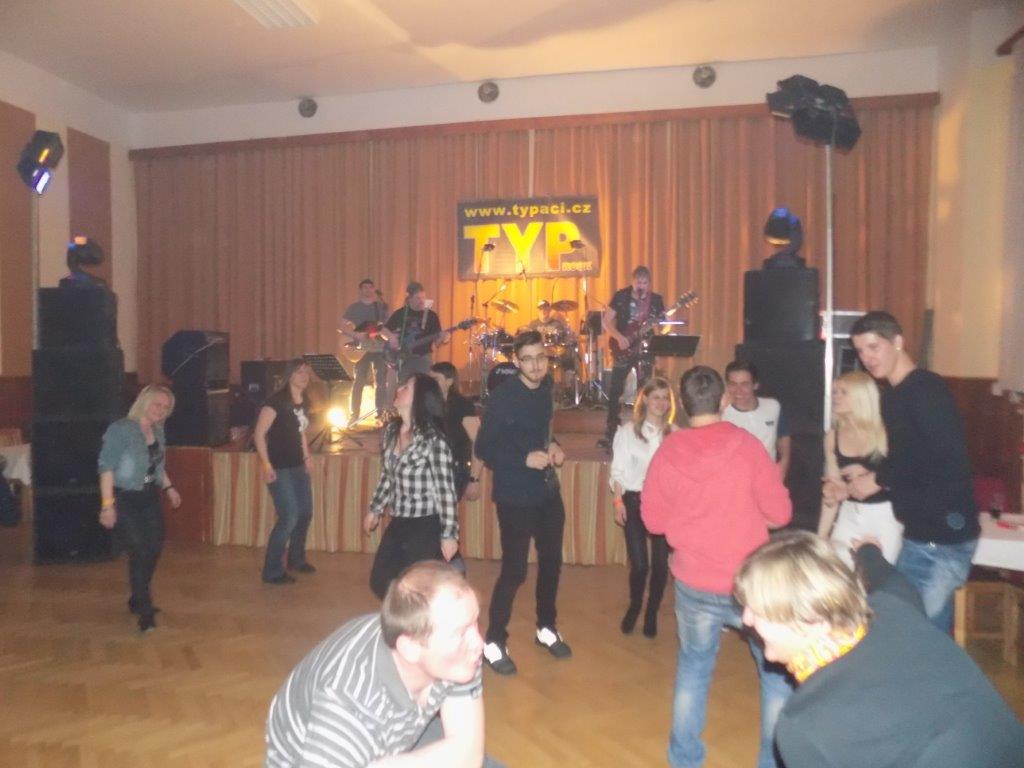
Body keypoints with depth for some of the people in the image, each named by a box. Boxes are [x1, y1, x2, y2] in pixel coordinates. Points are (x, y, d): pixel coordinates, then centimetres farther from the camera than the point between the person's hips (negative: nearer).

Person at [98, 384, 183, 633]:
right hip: (123, 500, -7)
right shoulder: (121, 429, -16)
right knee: (139, 551, -9)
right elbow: (106, 467, -19)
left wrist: (168, 487, 12)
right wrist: (107, 504, -23)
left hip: (149, 498, 7)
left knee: (154, 547, 8)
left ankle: (139, 600, 28)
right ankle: (145, 611, 3)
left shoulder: (157, 431, 7)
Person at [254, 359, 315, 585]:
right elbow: (259, 434, -17)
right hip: (279, 468, -8)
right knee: (289, 517, -9)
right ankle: (272, 571, 6)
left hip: (298, 466, 8)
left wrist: (307, 457, 16)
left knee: (305, 513, 15)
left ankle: (296, 559, 35)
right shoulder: (277, 400, -16)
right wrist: (266, 464, -21)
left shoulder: (304, 403, 8)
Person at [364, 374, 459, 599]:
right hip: (397, 524, 7)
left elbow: (445, 490, -18)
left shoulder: (433, 439, -19)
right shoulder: (391, 430, 4)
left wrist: (449, 534, -17)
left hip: (426, 527, -7)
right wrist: (375, 509, 21)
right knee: (380, 583, 17)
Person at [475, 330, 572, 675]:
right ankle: (493, 643, 18)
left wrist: (553, 445, -1)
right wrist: (525, 459, -26)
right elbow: (483, 448, -16)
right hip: (515, 496, -7)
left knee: (551, 562, 17)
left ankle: (547, 629, 38)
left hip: (548, 491, 7)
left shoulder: (545, 387, 3)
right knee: (514, 570, -2)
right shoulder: (502, 397, -18)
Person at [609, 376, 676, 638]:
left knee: (661, 563, 4)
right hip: (635, 501, -1)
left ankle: (652, 613, 26)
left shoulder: (675, 434, 1)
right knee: (639, 564, -1)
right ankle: (634, 607, 28)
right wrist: (618, 501, -4)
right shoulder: (628, 431, -1)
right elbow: (618, 470, 1)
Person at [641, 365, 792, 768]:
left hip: (694, 585, 3)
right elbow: (780, 512, -9)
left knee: (693, 668, 23)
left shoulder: (667, 453, -6)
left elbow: (653, 520, 2)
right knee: (779, 671, 19)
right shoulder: (746, 445, -14)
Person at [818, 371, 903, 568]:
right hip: (850, 516, 4)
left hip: (885, 516, -3)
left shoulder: (886, 432, -9)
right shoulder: (833, 437, 2)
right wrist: (821, 534, 4)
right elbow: (832, 488, 7)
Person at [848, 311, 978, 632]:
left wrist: (878, 479, -17)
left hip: (944, 534, -9)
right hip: (921, 531, 9)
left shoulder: (927, 388, -16)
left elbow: (949, 459, -25)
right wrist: (866, 477, 2)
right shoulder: (894, 394, 11)